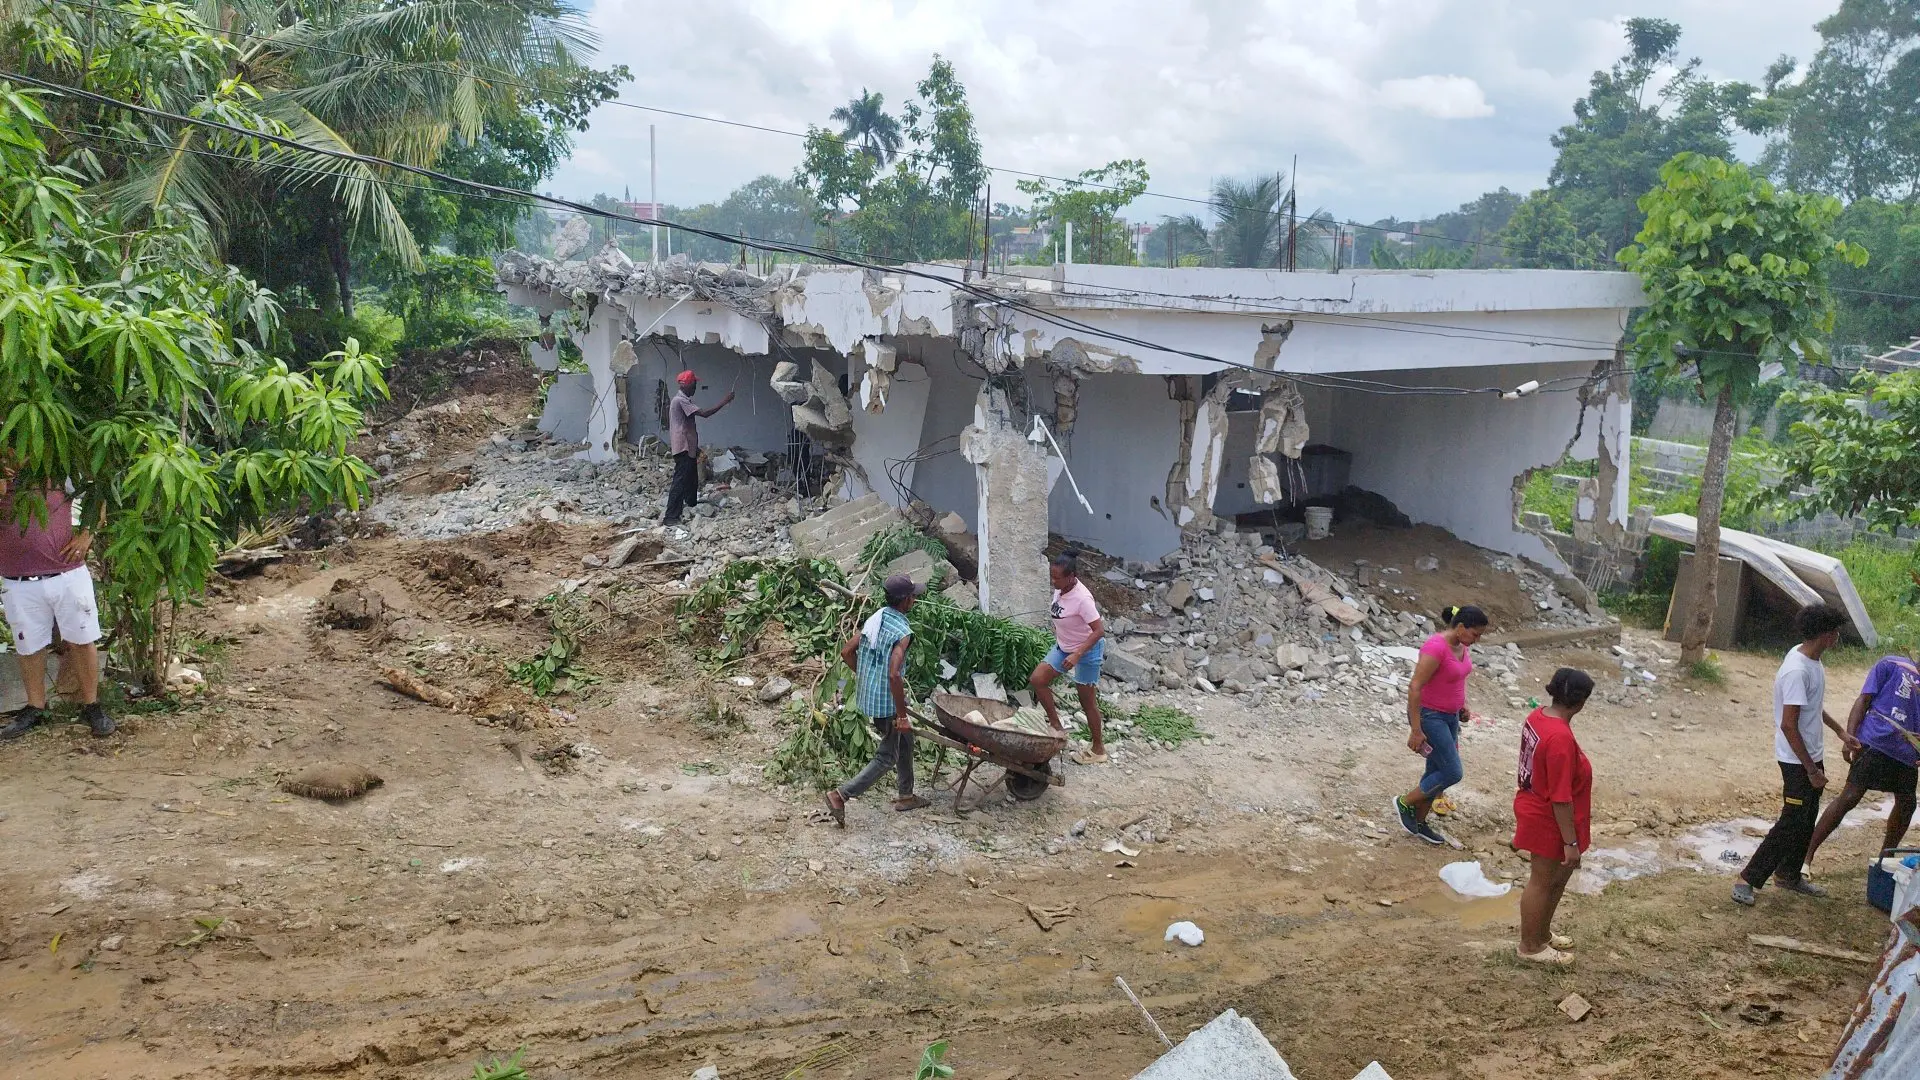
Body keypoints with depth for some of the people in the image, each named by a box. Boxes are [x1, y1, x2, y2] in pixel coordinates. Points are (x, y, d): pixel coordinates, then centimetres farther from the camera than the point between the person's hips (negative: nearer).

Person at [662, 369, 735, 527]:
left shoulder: (684, 400, 16)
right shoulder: (680, 400, -17)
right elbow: (704, 413, -25)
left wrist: (695, 447, 25)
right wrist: (725, 401, -21)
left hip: (689, 447, 11)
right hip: (683, 448, -11)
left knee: (692, 480, 21)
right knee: (680, 481, -12)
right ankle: (671, 517, -15)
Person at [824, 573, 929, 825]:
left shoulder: (875, 619, 3)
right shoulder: (902, 632, -22)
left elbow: (846, 651, 9)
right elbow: (894, 675, -30)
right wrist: (902, 715, -23)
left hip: (867, 697, 9)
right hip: (886, 703, -9)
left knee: (905, 739, 24)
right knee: (887, 757, 3)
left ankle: (905, 795, 34)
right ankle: (841, 795, -3)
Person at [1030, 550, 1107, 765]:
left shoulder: (1082, 598, -31)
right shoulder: (1060, 589, -8)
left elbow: (1099, 630, -31)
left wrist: (1077, 655, -35)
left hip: (1086, 651, -8)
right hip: (1063, 647, 8)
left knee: (1087, 701, 4)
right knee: (1037, 679, 1)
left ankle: (1098, 749, 21)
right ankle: (1056, 725, 15)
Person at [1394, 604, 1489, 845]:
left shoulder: (1461, 646, 2)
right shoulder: (1436, 647, -26)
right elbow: (1415, 687, -25)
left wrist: (1461, 704, 7)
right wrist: (1416, 730, -24)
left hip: (1449, 716, 9)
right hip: (1429, 716, -9)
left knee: (1437, 771, 14)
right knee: (1453, 773, -7)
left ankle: (1419, 822, 29)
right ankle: (1404, 803, 11)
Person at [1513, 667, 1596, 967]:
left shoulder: (1538, 716, -3)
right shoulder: (1560, 738, -32)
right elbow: (1561, 798, -27)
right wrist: (1571, 842, -19)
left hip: (1534, 808, 9)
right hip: (1548, 822, -9)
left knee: (1558, 877, 25)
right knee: (1542, 883, 10)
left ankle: (1542, 933, 41)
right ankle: (1530, 946, 27)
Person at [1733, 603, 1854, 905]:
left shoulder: (1812, 659, 4)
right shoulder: (1797, 671, -27)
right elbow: (1788, 725, -26)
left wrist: (1839, 730, 26)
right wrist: (1811, 769, -22)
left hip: (1813, 755, 10)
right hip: (1798, 761, -10)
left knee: (1807, 820, 19)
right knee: (1792, 823, -5)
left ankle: (1789, 874, 33)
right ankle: (1748, 879, 1)